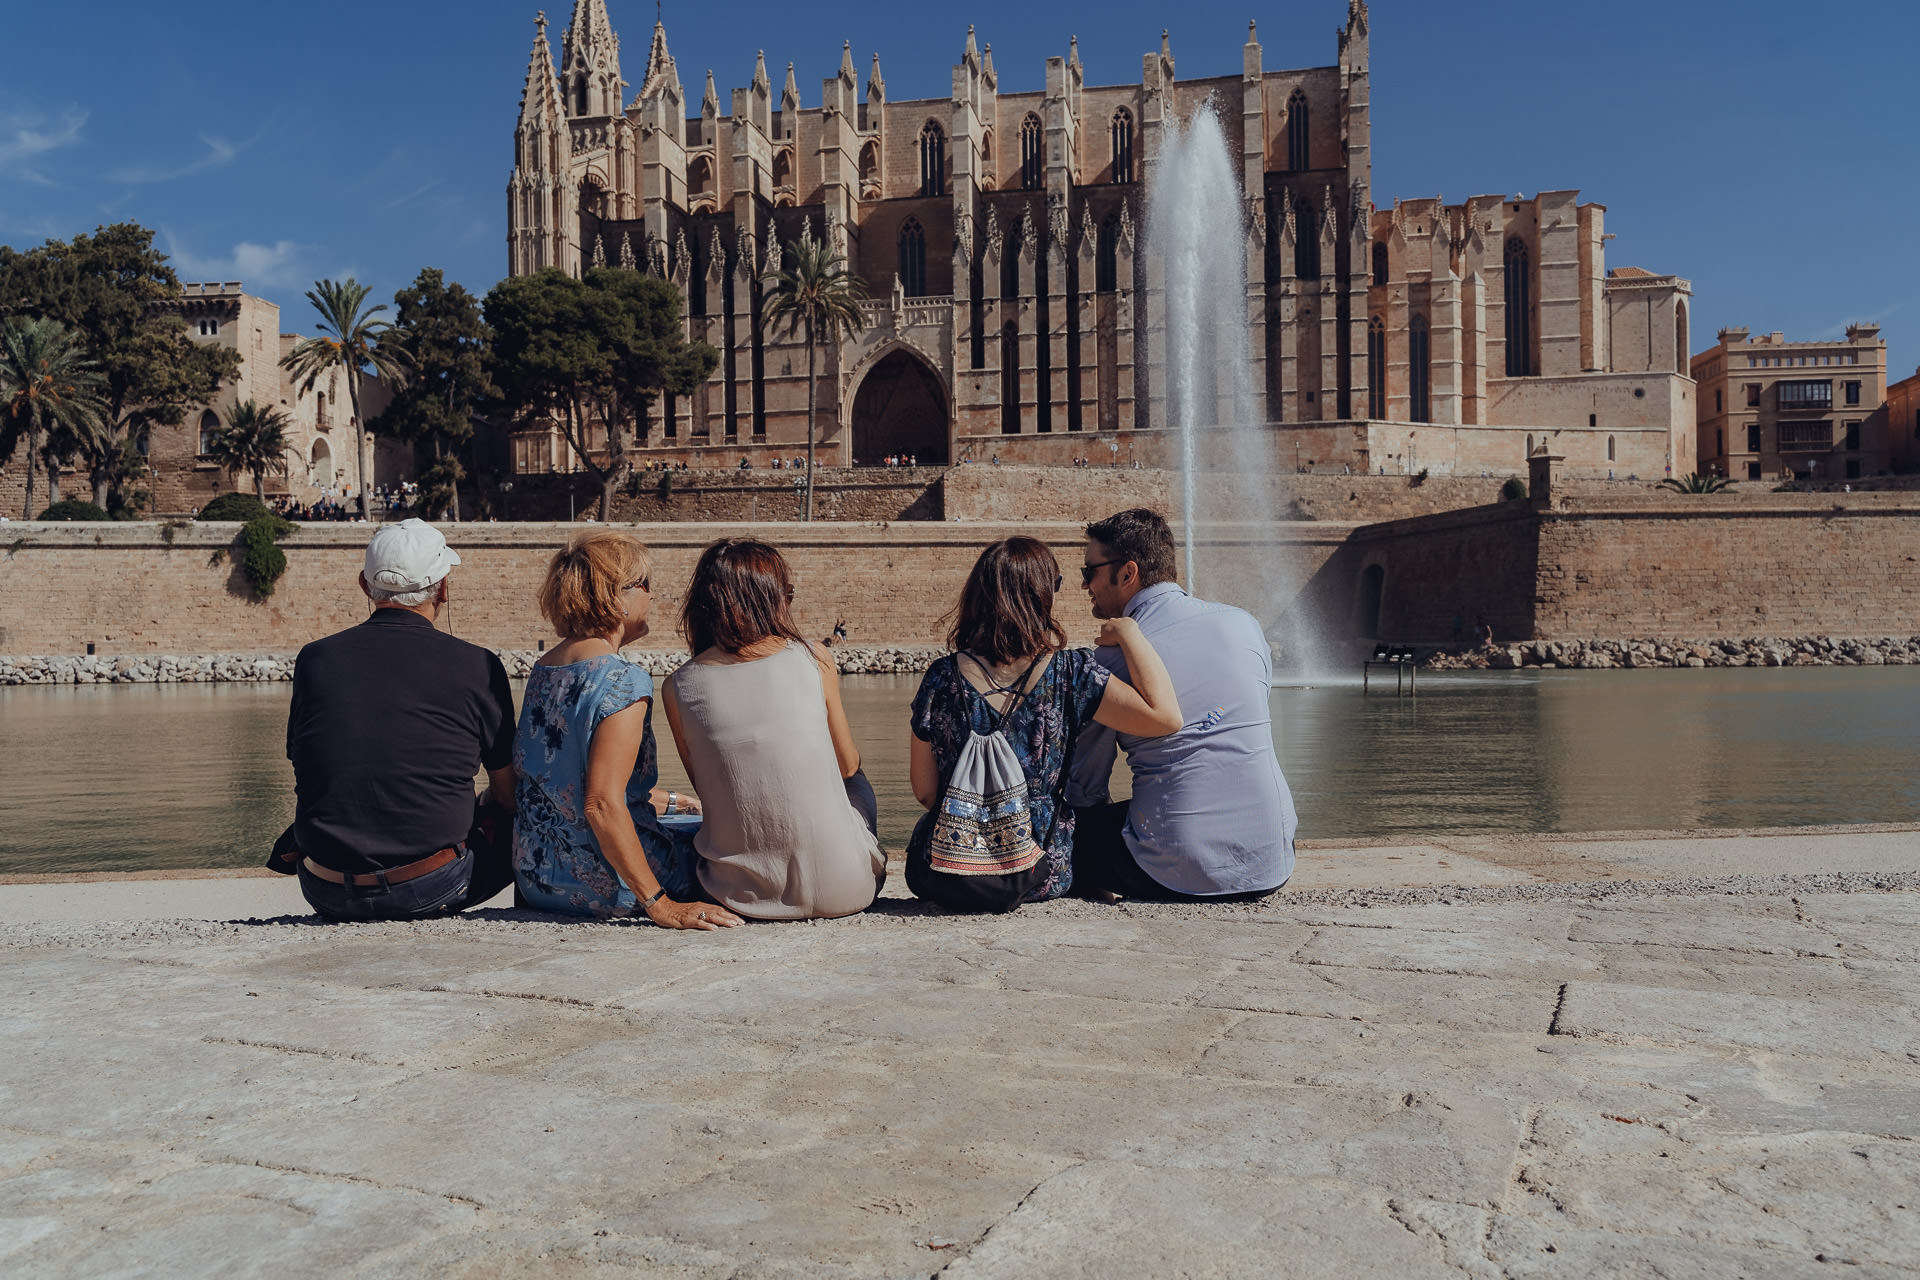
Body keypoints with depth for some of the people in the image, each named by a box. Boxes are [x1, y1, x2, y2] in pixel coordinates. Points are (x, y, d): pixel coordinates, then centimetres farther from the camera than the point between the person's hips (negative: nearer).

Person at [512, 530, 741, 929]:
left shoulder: (543, 669, 8)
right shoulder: (621, 680, -19)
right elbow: (602, 805, -27)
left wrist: (673, 801, 26)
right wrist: (661, 906, -26)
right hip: (599, 886, -9)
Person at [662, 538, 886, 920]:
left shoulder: (679, 687, -4)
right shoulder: (815, 662, -8)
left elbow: (706, 788, 7)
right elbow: (848, 765, 6)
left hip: (740, 897, 3)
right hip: (838, 892, -2)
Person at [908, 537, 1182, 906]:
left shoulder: (942, 677, -9)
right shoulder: (1071, 672, -13)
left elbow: (924, 792, -3)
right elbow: (1165, 716, -21)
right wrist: (1128, 632, -9)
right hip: (1046, 877, -1)